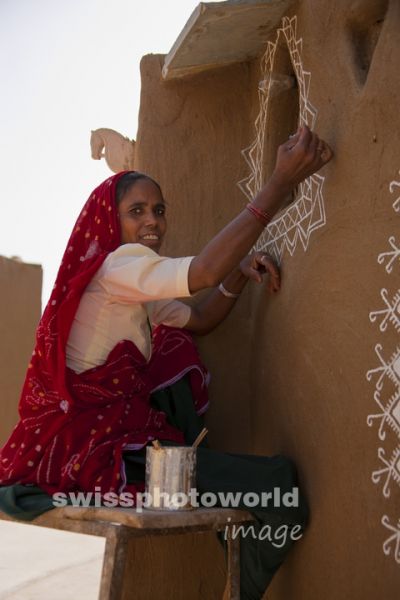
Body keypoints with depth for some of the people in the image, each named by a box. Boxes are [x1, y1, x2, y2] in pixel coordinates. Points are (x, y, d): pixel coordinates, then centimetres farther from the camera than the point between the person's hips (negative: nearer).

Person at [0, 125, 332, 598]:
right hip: (95, 447, -11)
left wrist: (238, 275, 5)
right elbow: (204, 271, -23)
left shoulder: (134, 289, 21)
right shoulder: (113, 264, -9)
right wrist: (281, 182, -22)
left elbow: (199, 319, 24)